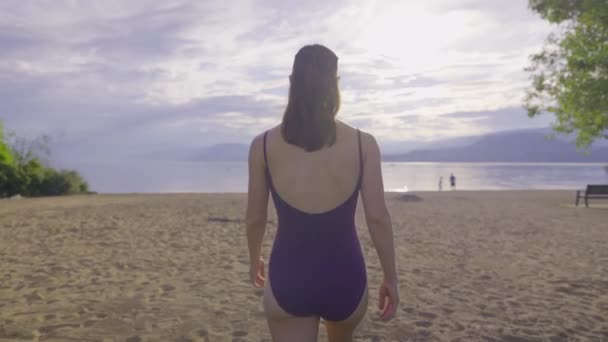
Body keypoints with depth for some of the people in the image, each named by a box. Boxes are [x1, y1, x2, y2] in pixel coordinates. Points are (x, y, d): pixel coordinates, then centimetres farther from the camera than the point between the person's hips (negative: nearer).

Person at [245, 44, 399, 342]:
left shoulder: (263, 145, -7)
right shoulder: (364, 144, -8)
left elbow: (255, 218, 0)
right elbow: (378, 217, -8)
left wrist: (254, 259, 19)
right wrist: (390, 277, 4)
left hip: (288, 280, 0)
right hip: (344, 278, 1)